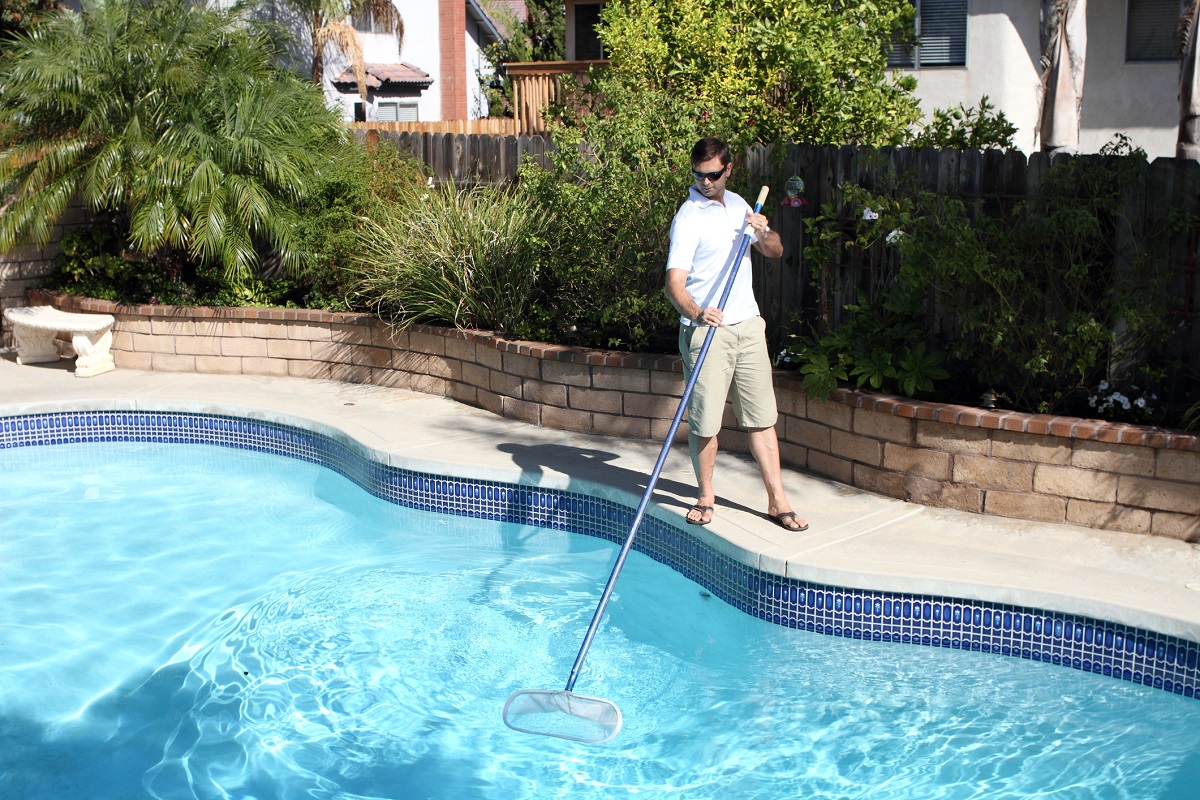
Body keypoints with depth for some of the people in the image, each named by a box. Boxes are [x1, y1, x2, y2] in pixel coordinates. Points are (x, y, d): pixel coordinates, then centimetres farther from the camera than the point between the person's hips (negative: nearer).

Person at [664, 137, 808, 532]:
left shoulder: (738, 205, 12)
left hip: (748, 325, 6)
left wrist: (764, 233, -4)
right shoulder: (689, 217, -10)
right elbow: (674, 282, -19)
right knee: (704, 421, -2)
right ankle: (706, 496, 17)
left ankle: (777, 501, 12)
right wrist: (696, 312, -39)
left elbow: (775, 251, 20)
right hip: (707, 331, -6)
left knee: (761, 417, 6)